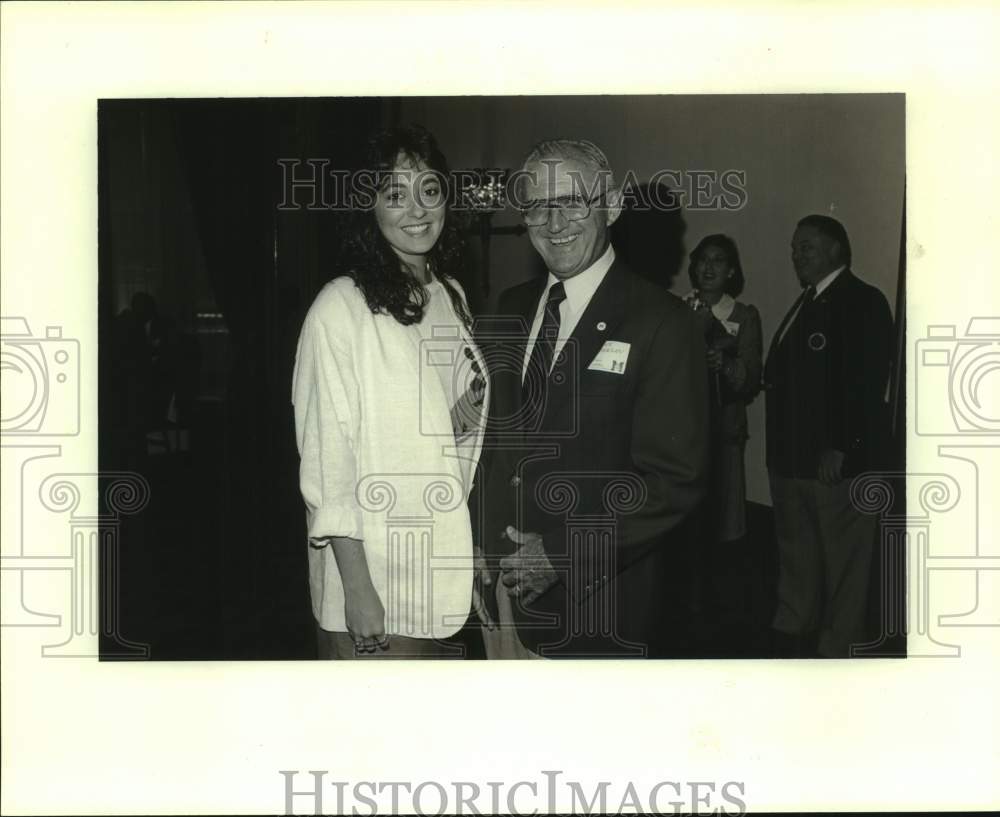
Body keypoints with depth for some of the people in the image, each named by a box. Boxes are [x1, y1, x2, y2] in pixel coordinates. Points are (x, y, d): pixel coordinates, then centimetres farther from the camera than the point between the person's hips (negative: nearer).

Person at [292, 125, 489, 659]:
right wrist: (357, 589, -17)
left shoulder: (451, 296, 8)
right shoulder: (341, 308, -14)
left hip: (450, 570, 7)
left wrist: (462, 422, -1)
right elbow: (326, 461, -14)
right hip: (373, 581, -7)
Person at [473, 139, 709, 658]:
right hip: (500, 587, 5)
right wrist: (482, 545, 0)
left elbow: (674, 479, -15)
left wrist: (564, 555, -19)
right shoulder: (512, 310, 8)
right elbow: (493, 434, 12)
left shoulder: (661, 324, -11)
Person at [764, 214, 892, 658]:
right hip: (791, 456, 8)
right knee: (796, 552, 18)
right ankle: (792, 631, 32)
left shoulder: (864, 302, -8)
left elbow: (867, 383, -17)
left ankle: (837, 647, 13)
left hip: (835, 460, -8)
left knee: (842, 560, 3)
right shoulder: (806, 303, 18)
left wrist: (840, 449, -21)